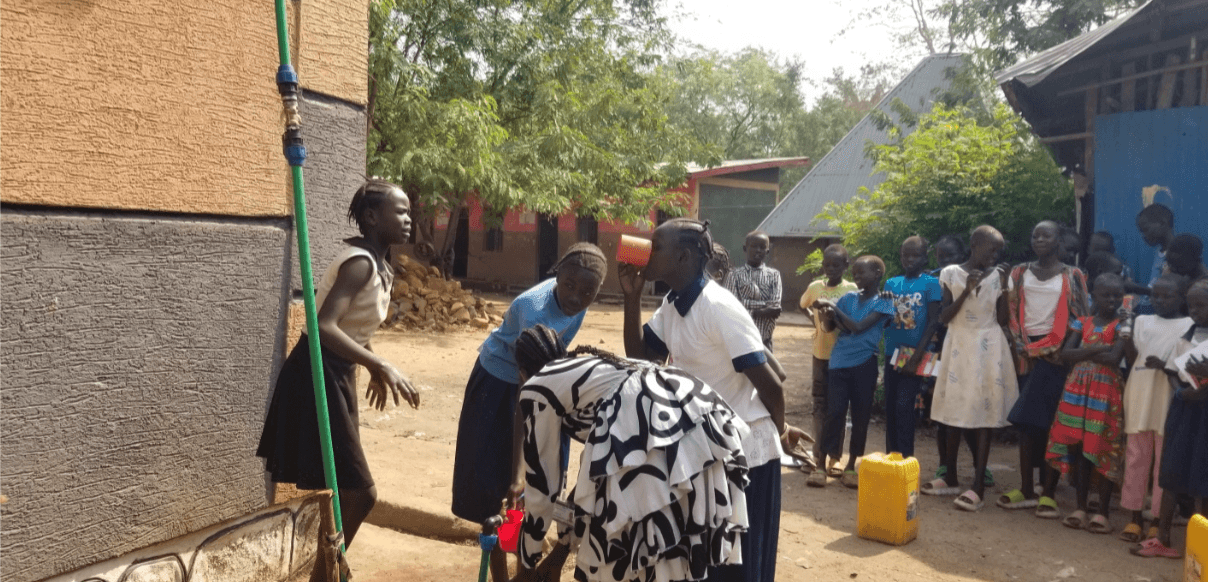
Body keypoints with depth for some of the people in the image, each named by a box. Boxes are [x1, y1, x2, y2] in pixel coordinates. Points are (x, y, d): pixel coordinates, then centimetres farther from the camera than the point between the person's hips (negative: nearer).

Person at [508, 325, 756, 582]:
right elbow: (597, 461, 42)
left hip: (646, 437, -8)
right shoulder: (592, 369, 38)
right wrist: (563, 546, 50)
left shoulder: (537, 387, 18)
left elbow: (542, 484, 21)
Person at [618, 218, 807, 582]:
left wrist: (779, 430, -4)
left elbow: (769, 383, -22)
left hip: (745, 452, -8)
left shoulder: (719, 307, -24)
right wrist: (631, 296, -4)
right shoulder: (671, 305, 3)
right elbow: (640, 357, 5)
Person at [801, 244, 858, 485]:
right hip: (821, 354, 2)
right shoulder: (815, 287, 3)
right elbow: (804, 305, 23)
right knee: (820, 407, -1)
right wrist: (815, 318, 7)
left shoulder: (852, 290, -6)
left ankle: (834, 459, 21)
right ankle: (819, 464, -3)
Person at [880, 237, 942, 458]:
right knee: (890, 407, 8)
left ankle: (906, 458, -3)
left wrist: (916, 358, -14)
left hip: (914, 354, -5)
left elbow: (933, 322, -8)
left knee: (904, 406, -11)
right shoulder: (891, 284, 10)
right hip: (893, 353, 5)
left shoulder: (931, 284, -4)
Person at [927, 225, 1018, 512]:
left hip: (988, 348, -1)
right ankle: (951, 478, 21)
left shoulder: (997, 276, 4)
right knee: (953, 412, 8)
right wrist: (966, 291, -14)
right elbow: (944, 317, -3)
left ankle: (978, 487, -4)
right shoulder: (951, 273, 2)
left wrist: (1004, 286, -7)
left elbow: (1003, 319, 2)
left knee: (983, 414, -4)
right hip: (958, 345, 1)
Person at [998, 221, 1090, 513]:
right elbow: (1012, 313, 7)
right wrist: (1025, 347, -5)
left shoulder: (1073, 276, 5)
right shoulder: (1019, 273, 13)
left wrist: (1059, 349, -10)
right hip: (1027, 352, 3)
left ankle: (1047, 491, 1)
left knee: (1048, 422, -5)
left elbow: (1082, 318, 1)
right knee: (1028, 422, 2)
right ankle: (1027, 489, 3)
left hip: (1056, 354, -3)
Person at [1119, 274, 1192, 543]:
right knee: (1136, 459, 7)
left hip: (1169, 403, -3)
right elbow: (1132, 358, 11)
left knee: (1165, 462, 1)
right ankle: (1135, 516, 16)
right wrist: (1125, 334, -3)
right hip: (1139, 399, 3)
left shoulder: (1189, 326, 1)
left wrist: (1165, 365, -17)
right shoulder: (1141, 321, 12)